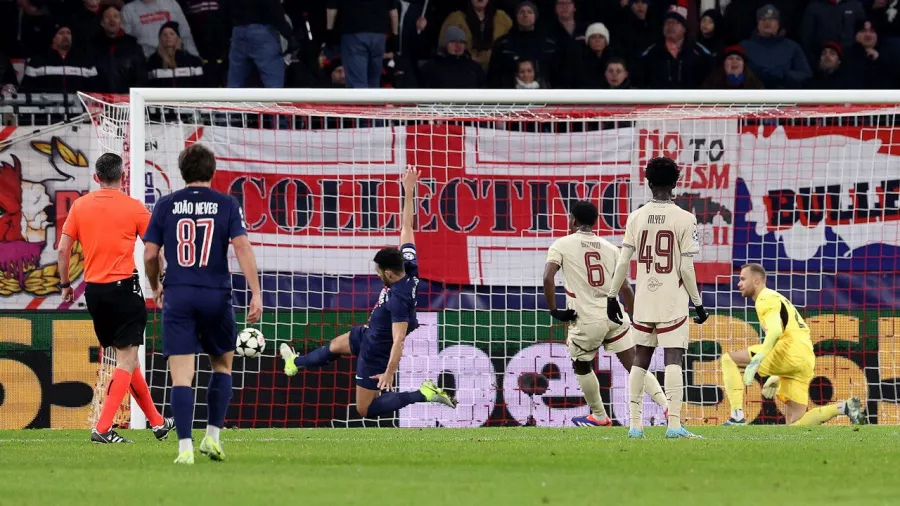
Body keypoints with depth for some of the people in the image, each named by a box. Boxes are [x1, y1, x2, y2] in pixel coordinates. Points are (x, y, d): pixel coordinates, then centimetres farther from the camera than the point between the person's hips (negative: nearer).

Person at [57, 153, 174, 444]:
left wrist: (65, 284, 15)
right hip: (123, 288, -5)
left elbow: (63, 248, 4)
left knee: (127, 358, 15)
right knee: (127, 360, -4)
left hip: (93, 290, 5)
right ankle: (103, 429, -15)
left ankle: (157, 422, 24)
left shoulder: (80, 206, 5)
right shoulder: (133, 208, -4)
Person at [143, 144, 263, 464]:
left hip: (177, 297, 0)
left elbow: (150, 254, 5)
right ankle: (213, 436, 14)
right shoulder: (226, 205, 2)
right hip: (216, 296, 0)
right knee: (222, 366, 21)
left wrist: (155, 288, 23)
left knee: (181, 375, -3)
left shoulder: (166, 206, 5)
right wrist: (256, 294, -9)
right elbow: (242, 247, -8)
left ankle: (185, 447, -13)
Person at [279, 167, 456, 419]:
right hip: (369, 334, 10)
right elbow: (407, 227, -10)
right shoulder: (409, 265, -16)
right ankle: (296, 363, 61)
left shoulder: (399, 298, -38)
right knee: (335, 346, 32)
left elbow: (398, 339, -39)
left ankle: (423, 394, -5)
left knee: (366, 409, 3)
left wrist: (389, 373, -38)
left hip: (378, 350, -9)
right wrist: (409, 193, -7)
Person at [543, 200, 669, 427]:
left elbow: (548, 277, -16)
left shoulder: (562, 245, -1)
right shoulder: (609, 247, 11)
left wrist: (553, 310, -8)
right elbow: (625, 287, 10)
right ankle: (667, 406, -8)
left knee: (581, 366, 21)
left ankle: (599, 417, 30)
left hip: (586, 321, -3)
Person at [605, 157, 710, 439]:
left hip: (643, 300, 3)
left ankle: (635, 425, 11)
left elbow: (623, 262, 1)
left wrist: (612, 297, 11)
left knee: (640, 359, 11)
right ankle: (674, 424, -14)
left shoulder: (636, 218, 2)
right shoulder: (684, 219, -7)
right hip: (673, 301, -3)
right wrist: (698, 304, 1)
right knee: (673, 360, -5)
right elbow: (686, 269, -8)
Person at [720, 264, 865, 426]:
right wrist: (776, 377, 40)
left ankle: (737, 418, -17)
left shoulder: (766, 299, 0)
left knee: (729, 360, -6)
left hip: (789, 352, -10)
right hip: (806, 361, 10)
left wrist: (755, 362, -31)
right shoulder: (776, 298, 31)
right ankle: (843, 407, -3)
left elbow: (775, 331, -20)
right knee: (794, 424, 8)